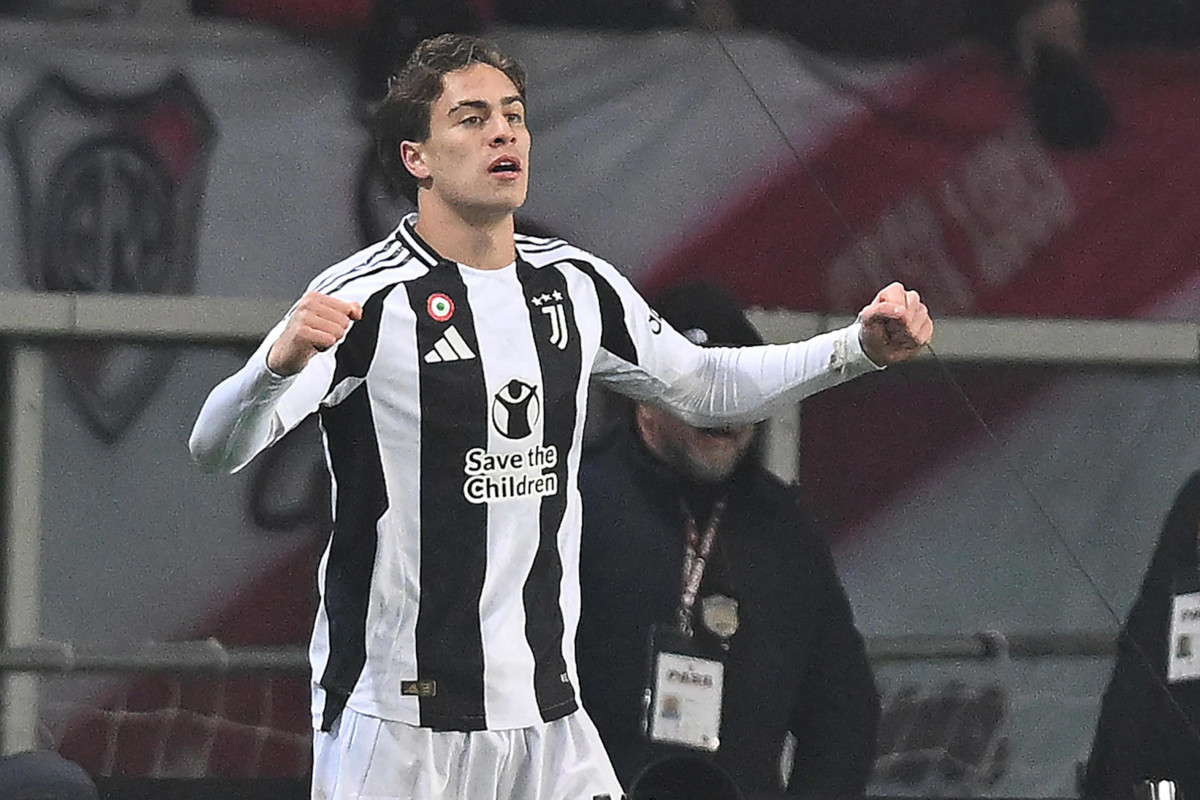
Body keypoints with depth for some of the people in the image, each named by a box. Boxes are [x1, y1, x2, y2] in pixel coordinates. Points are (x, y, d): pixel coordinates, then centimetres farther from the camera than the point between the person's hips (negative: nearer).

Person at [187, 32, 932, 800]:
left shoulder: (577, 285, 9)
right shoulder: (366, 297, -12)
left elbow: (705, 386, 24)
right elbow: (217, 447, -20)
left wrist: (859, 347, 12)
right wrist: (282, 360, -41)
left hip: (548, 717, 6)